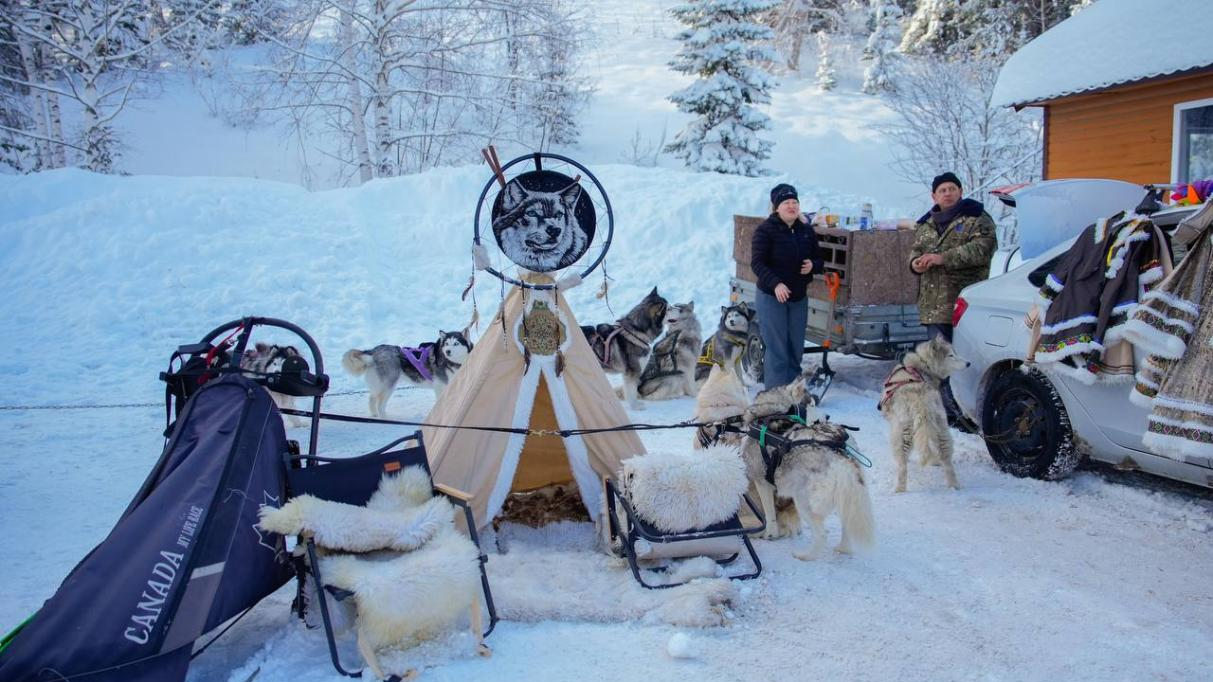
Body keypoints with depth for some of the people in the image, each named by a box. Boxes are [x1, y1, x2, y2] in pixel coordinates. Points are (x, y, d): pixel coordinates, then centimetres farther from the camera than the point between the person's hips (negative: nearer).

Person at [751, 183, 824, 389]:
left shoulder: (807, 230, 5)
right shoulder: (766, 229, -10)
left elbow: (818, 259, 14)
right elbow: (757, 262, -15)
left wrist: (812, 265, -10)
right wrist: (775, 283, -28)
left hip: (799, 297, 5)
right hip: (771, 297, -5)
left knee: (796, 348, 11)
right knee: (777, 349, -4)